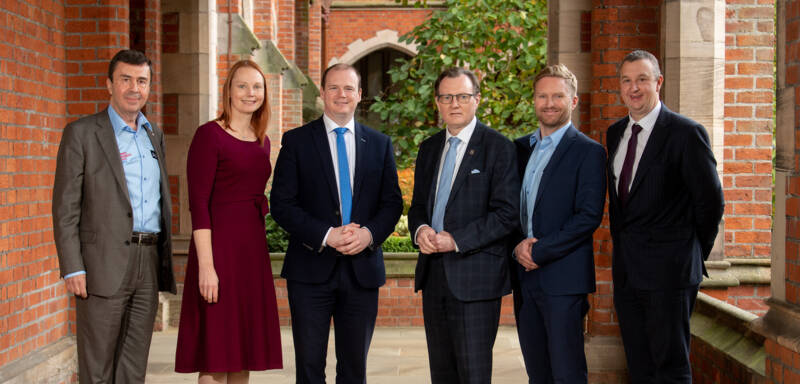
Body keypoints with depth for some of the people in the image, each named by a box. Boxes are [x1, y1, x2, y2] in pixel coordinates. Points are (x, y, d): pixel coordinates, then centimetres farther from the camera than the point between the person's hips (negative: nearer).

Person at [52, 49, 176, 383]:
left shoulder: (154, 135, 16)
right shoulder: (81, 133, -2)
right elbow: (65, 206, -6)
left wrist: (165, 260, 14)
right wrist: (72, 268, -13)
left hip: (149, 264, 5)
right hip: (104, 265, -5)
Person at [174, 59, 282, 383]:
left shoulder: (262, 141, 14)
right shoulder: (209, 135, -6)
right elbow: (198, 204, -13)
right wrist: (206, 266, -19)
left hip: (253, 250, 7)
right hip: (219, 246, -7)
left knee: (243, 354, 11)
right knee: (215, 356, -3)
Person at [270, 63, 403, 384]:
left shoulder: (379, 144, 10)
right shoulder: (296, 141, 2)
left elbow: (392, 202, 8)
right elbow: (282, 204, -4)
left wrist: (369, 233, -12)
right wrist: (326, 236, -16)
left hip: (362, 268, 2)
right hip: (311, 269, -2)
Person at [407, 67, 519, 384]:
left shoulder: (498, 147, -6)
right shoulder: (429, 148, 14)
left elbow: (508, 214, -12)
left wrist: (456, 240, -18)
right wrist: (420, 230, -5)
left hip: (474, 275, -6)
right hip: (433, 273, 6)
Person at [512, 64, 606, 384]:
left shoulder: (588, 151, -4)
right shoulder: (521, 148, 15)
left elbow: (589, 216, -13)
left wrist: (540, 252, -15)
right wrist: (518, 245, -5)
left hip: (563, 277, -6)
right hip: (524, 276, 6)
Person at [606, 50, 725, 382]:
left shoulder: (686, 133, -11)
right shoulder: (615, 133, 11)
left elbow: (711, 202, -7)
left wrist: (692, 253, 1)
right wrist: (622, 246, 14)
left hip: (667, 270, -7)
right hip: (626, 269, 7)